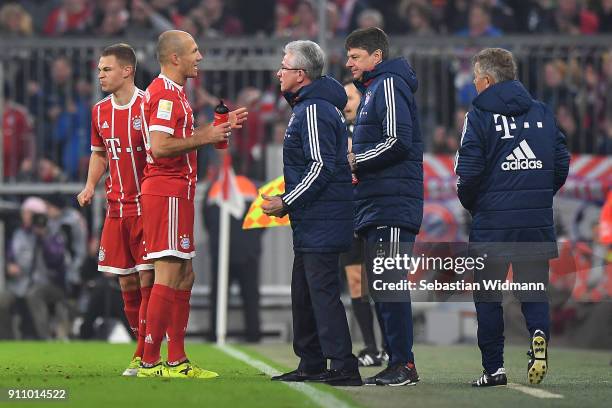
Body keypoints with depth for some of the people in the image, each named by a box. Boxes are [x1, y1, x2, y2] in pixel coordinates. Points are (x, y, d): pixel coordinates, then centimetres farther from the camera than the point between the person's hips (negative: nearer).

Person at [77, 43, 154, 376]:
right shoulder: (100, 111, 11)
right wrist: (90, 185, 8)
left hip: (146, 206, -6)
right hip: (116, 208, 6)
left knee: (148, 279, -8)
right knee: (126, 283, 7)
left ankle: (143, 356, -5)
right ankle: (146, 353, 17)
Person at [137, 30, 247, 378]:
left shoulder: (173, 92, 20)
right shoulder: (166, 94, -13)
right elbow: (159, 146, -24)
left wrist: (221, 127, 21)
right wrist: (206, 137, -16)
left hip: (176, 193, 11)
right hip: (168, 193, -11)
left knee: (184, 277, 13)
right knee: (168, 277, -11)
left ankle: (177, 361, 17)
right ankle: (150, 362, -12)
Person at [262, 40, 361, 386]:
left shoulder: (314, 110, -15)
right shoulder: (310, 107, 19)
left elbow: (321, 168, -21)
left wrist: (286, 203, -17)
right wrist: (288, 202, 20)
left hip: (321, 221, -11)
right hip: (311, 221, 11)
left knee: (323, 291, -11)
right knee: (303, 292, 15)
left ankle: (344, 367, -12)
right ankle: (311, 365, 21)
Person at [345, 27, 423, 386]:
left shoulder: (389, 85, -8)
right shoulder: (372, 88, 22)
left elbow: (398, 141, -19)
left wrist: (356, 161, -8)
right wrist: (357, 163, 9)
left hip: (392, 205, -10)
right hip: (376, 206, 10)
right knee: (380, 286, 10)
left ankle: (403, 365, -10)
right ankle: (397, 365, 13)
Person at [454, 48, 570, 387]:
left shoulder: (479, 115, -4)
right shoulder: (542, 112, 9)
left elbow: (468, 171, -10)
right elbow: (562, 164, 8)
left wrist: (471, 205, 8)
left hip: (492, 220, -3)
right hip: (538, 222, 3)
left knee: (487, 295, 6)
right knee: (533, 291, 7)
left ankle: (494, 368, 4)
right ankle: (539, 335, -22)